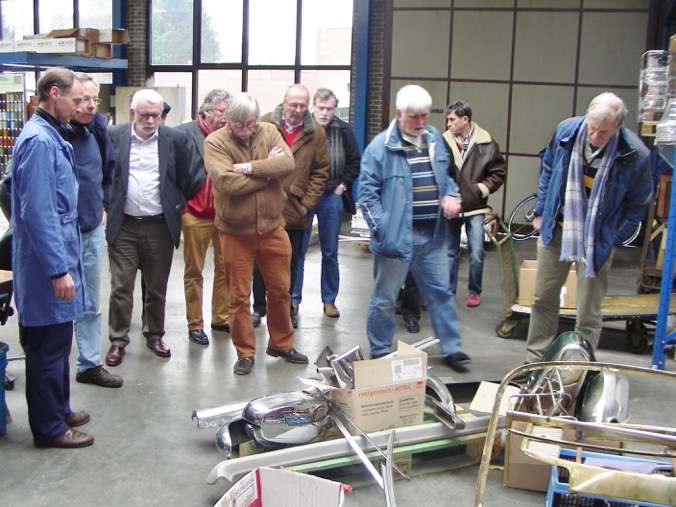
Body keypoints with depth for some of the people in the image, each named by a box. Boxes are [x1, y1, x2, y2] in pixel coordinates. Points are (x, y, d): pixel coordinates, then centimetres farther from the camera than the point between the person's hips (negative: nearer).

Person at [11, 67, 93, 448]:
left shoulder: (52, 137, 13)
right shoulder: (39, 140, -19)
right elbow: (37, 212, -24)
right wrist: (58, 270, -23)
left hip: (59, 255, 10)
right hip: (48, 263, -10)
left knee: (56, 343, 20)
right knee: (49, 347, 2)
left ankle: (58, 411, 33)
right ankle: (49, 427, 14)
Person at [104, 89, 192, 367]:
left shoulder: (175, 138, 0)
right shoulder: (113, 136, 0)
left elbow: (185, 180, 7)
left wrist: (178, 209, 5)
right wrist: (106, 206, 4)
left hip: (160, 226, 1)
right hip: (123, 226, -1)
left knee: (157, 288, 12)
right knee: (121, 287, 3)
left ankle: (154, 335, 28)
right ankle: (118, 341, 15)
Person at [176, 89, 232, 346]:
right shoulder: (186, 133, -6)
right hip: (196, 216, -3)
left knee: (225, 268, 11)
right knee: (194, 272, 7)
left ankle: (221, 319, 25)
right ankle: (195, 325, 17)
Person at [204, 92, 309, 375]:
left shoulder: (269, 132, -1)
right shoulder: (215, 142, -12)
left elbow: (288, 163, -16)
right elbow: (226, 182, -26)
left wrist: (250, 167, -25)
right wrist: (268, 169, -16)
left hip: (272, 228, 3)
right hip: (235, 232, -3)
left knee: (280, 290, 14)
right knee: (239, 296, 6)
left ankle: (281, 344, 33)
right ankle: (245, 353, 21)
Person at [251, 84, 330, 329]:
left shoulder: (316, 132, 1)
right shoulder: (265, 125, -3)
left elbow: (320, 172, 3)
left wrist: (307, 203, -4)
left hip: (295, 211, 1)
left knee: (290, 264, 12)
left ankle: (285, 309, 26)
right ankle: (258, 307, 23)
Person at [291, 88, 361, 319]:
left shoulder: (344, 131, 2)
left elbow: (355, 162, 9)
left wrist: (343, 185, 1)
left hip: (332, 196, 2)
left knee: (330, 253, 9)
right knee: (298, 250, 5)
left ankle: (329, 300, 20)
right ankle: (294, 298, 16)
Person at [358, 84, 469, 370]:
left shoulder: (435, 139, 10)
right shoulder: (381, 146, -10)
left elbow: (444, 175, 23)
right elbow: (367, 191, -10)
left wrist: (451, 195, 2)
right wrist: (380, 227, -17)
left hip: (433, 235, 6)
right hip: (396, 236, -5)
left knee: (441, 292, 13)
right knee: (384, 298, 6)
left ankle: (451, 349, 25)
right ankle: (380, 353, 21)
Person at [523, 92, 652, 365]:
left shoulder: (635, 155, -18)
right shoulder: (566, 131, -10)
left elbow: (637, 205, -3)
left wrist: (613, 240, -5)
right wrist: (540, 212, 11)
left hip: (598, 241, -3)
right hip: (556, 230, 3)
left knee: (588, 314, 3)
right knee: (543, 300, 14)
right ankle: (535, 359, 29)